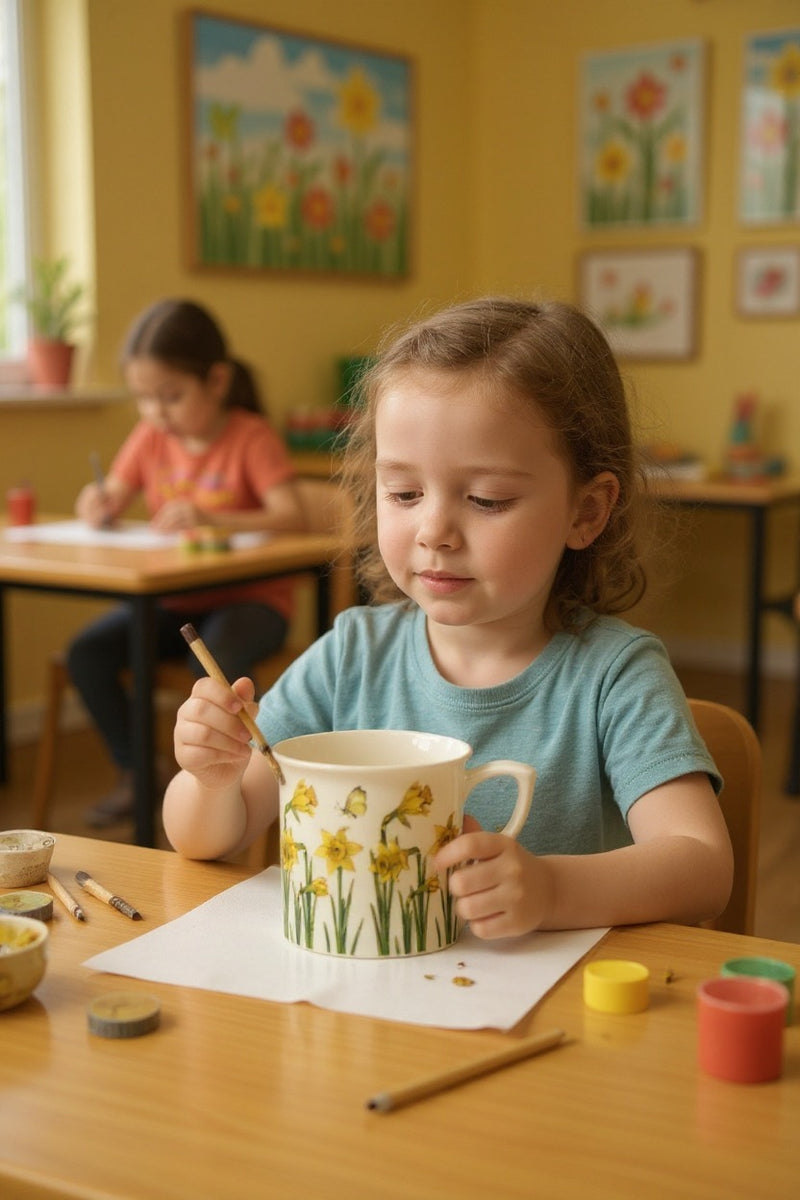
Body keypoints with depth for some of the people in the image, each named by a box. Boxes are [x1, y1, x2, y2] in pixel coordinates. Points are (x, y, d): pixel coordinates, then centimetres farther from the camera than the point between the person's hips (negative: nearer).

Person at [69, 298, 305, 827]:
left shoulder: (252, 436, -10)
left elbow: (292, 517, -22)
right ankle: (135, 773, 3)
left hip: (249, 597, -5)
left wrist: (212, 519, -36)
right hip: (172, 602, 6)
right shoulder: (150, 437, 6)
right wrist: (97, 506, -16)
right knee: (87, 653, -16)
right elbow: (111, 499, 10)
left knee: (215, 659, -36)